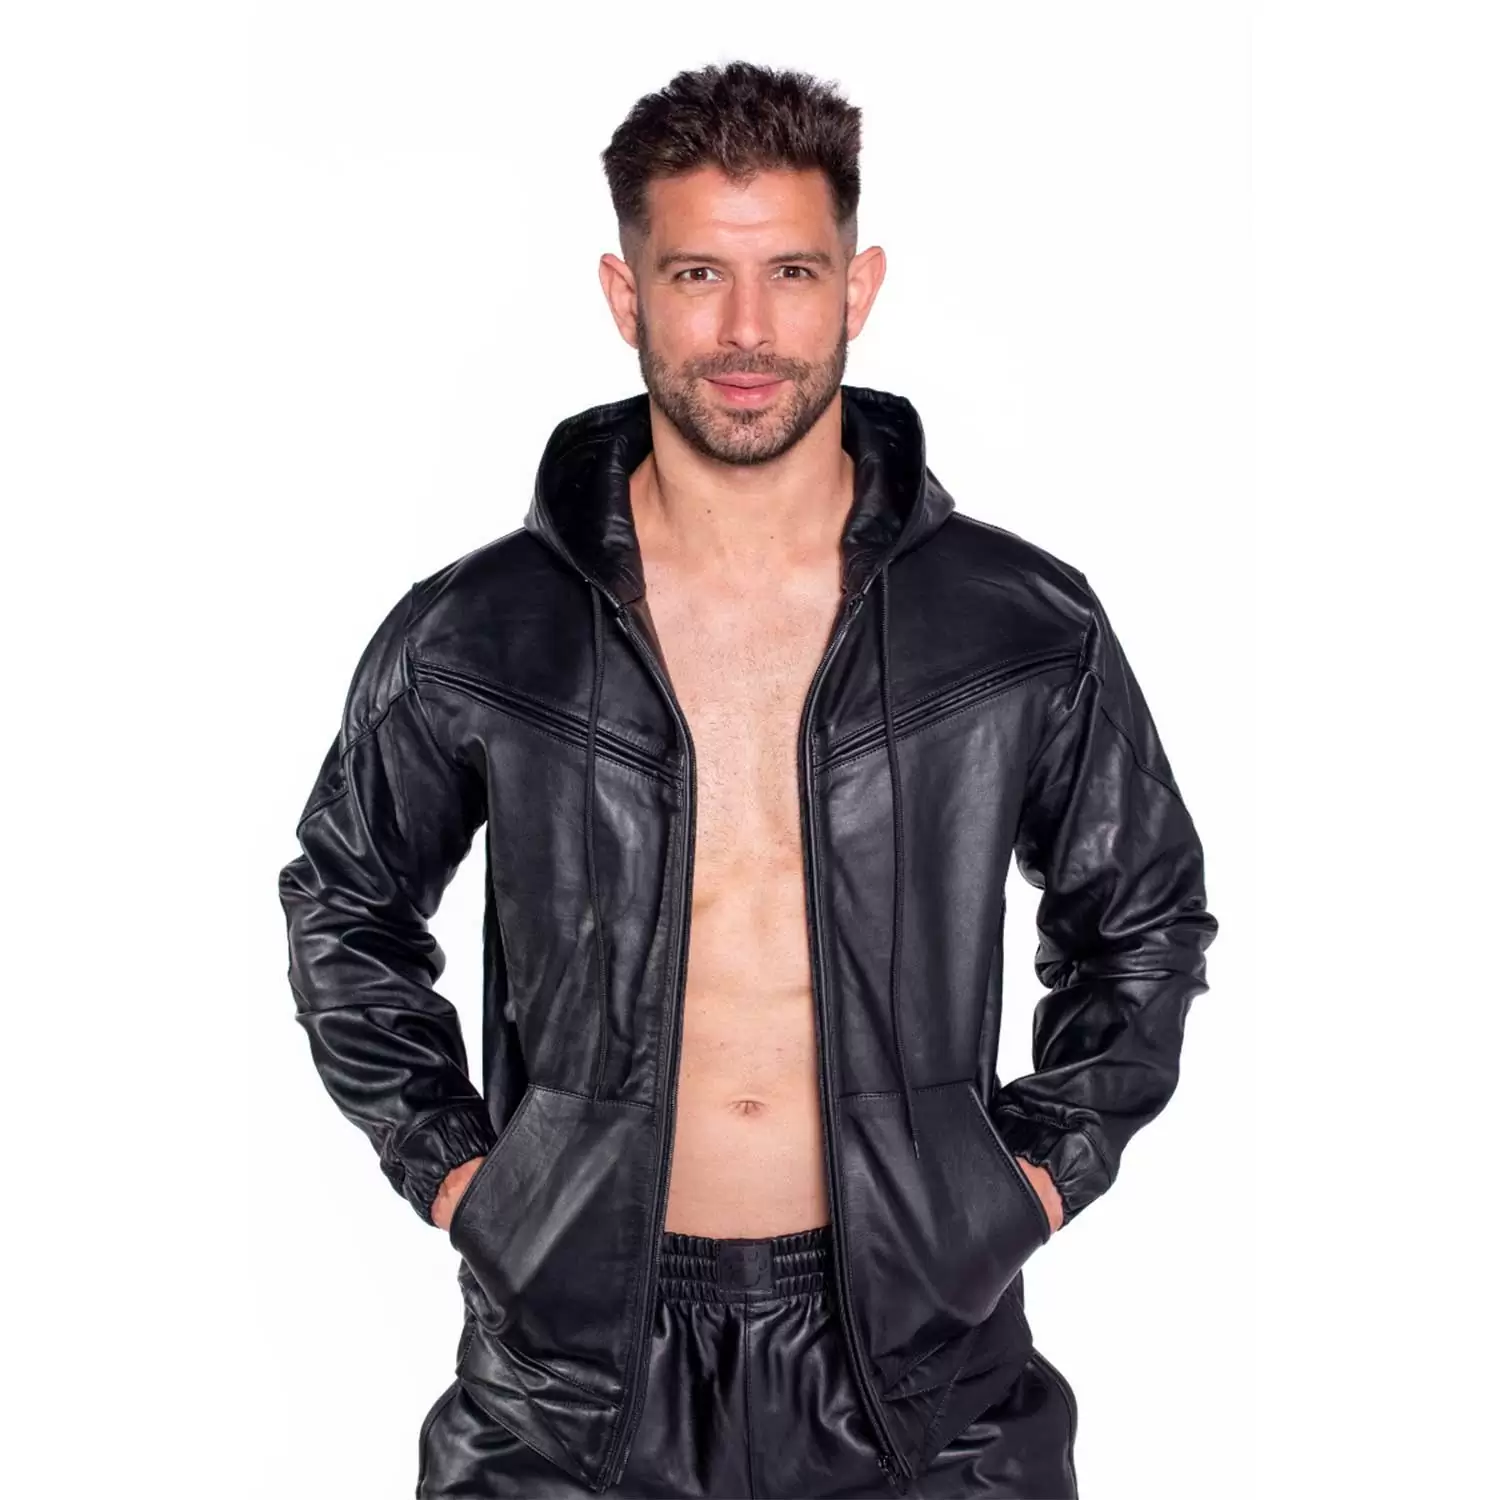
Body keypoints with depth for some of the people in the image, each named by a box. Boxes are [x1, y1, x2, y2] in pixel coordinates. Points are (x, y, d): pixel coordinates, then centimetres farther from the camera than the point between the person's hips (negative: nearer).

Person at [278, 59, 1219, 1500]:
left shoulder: (1031, 631, -4)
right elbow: (343, 908, 11)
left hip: (915, 1351, 0)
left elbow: (1146, 918, 11)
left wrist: (1047, 1163, 3)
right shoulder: (469, 637, -5)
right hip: (572, 1360, 0)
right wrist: (445, 1160, 4)